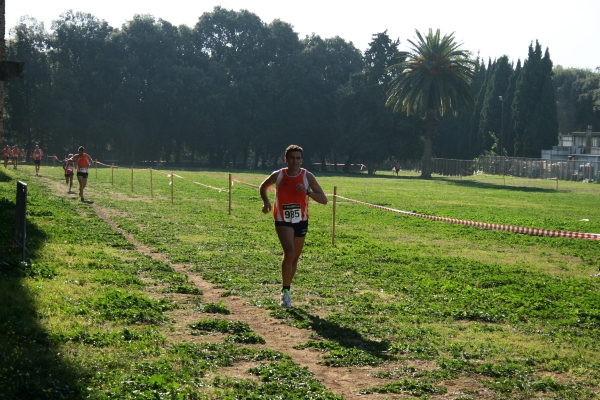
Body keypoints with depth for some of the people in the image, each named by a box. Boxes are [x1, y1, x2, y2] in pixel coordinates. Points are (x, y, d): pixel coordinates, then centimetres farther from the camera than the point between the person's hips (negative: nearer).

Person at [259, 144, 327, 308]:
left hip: (301, 221, 3)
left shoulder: (307, 176, -6)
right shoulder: (278, 175, -5)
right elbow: (263, 187, 16)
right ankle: (286, 291, -14)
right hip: (283, 221, -3)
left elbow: (324, 199, -9)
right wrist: (266, 201, -3)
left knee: (295, 257, 13)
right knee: (289, 253, -22)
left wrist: (307, 191, -24)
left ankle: (287, 288, 32)